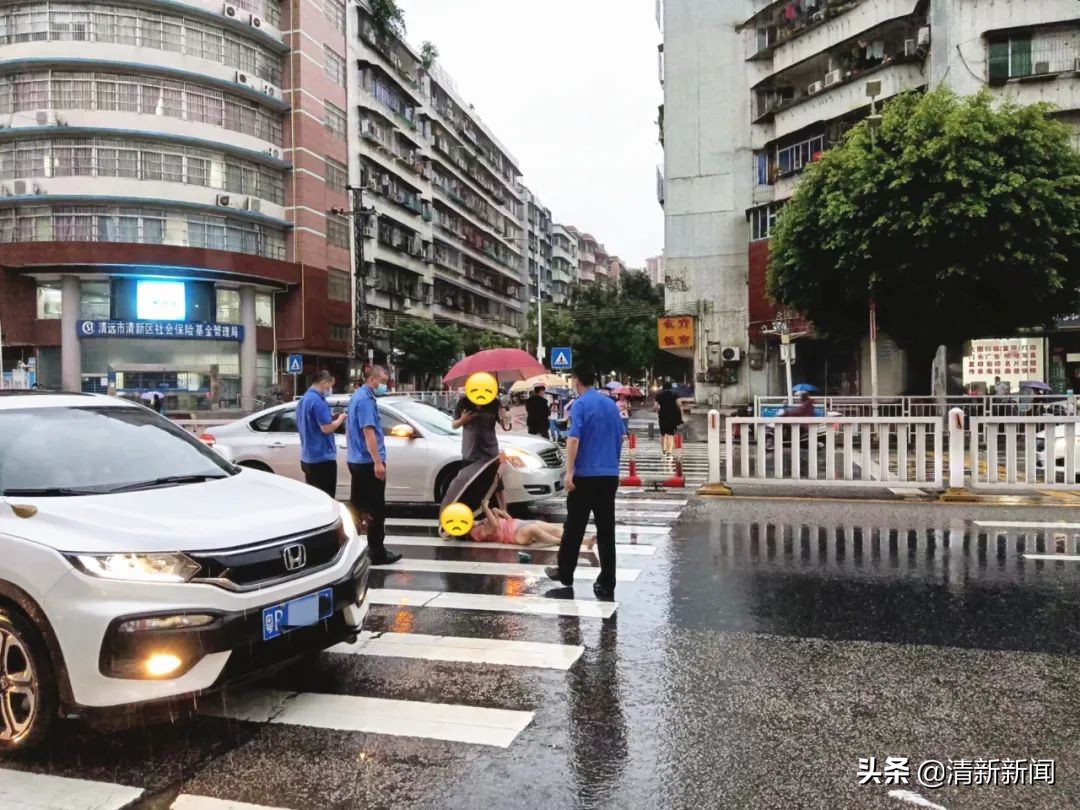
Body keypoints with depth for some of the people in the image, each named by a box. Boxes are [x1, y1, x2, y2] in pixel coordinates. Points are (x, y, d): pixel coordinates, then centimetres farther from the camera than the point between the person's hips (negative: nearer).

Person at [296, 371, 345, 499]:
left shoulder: (304, 399, 13)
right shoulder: (318, 400, -17)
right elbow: (326, 428, -22)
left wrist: (333, 419, 17)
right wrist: (340, 419, -4)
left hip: (308, 458, 10)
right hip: (322, 458, -10)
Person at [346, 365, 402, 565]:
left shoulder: (357, 397, 15)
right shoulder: (366, 399, -16)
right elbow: (368, 432, -23)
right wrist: (378, 461, -26)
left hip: (356, 460, 10)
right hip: (368, 461, -10)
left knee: (358, 506, 14)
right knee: (376, 510, -4)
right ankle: (378, 553, -1)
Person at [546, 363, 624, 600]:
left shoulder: (581, 404, -9)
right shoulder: (611, 405, 10)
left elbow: (574, 438, -20)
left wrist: (569, 472, -23)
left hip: (585, 475, -5)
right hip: (610, 475, 5)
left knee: (575, 527, 9)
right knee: (606, 530, 4)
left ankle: (565, 573, 23)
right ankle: (606, 584, 3)